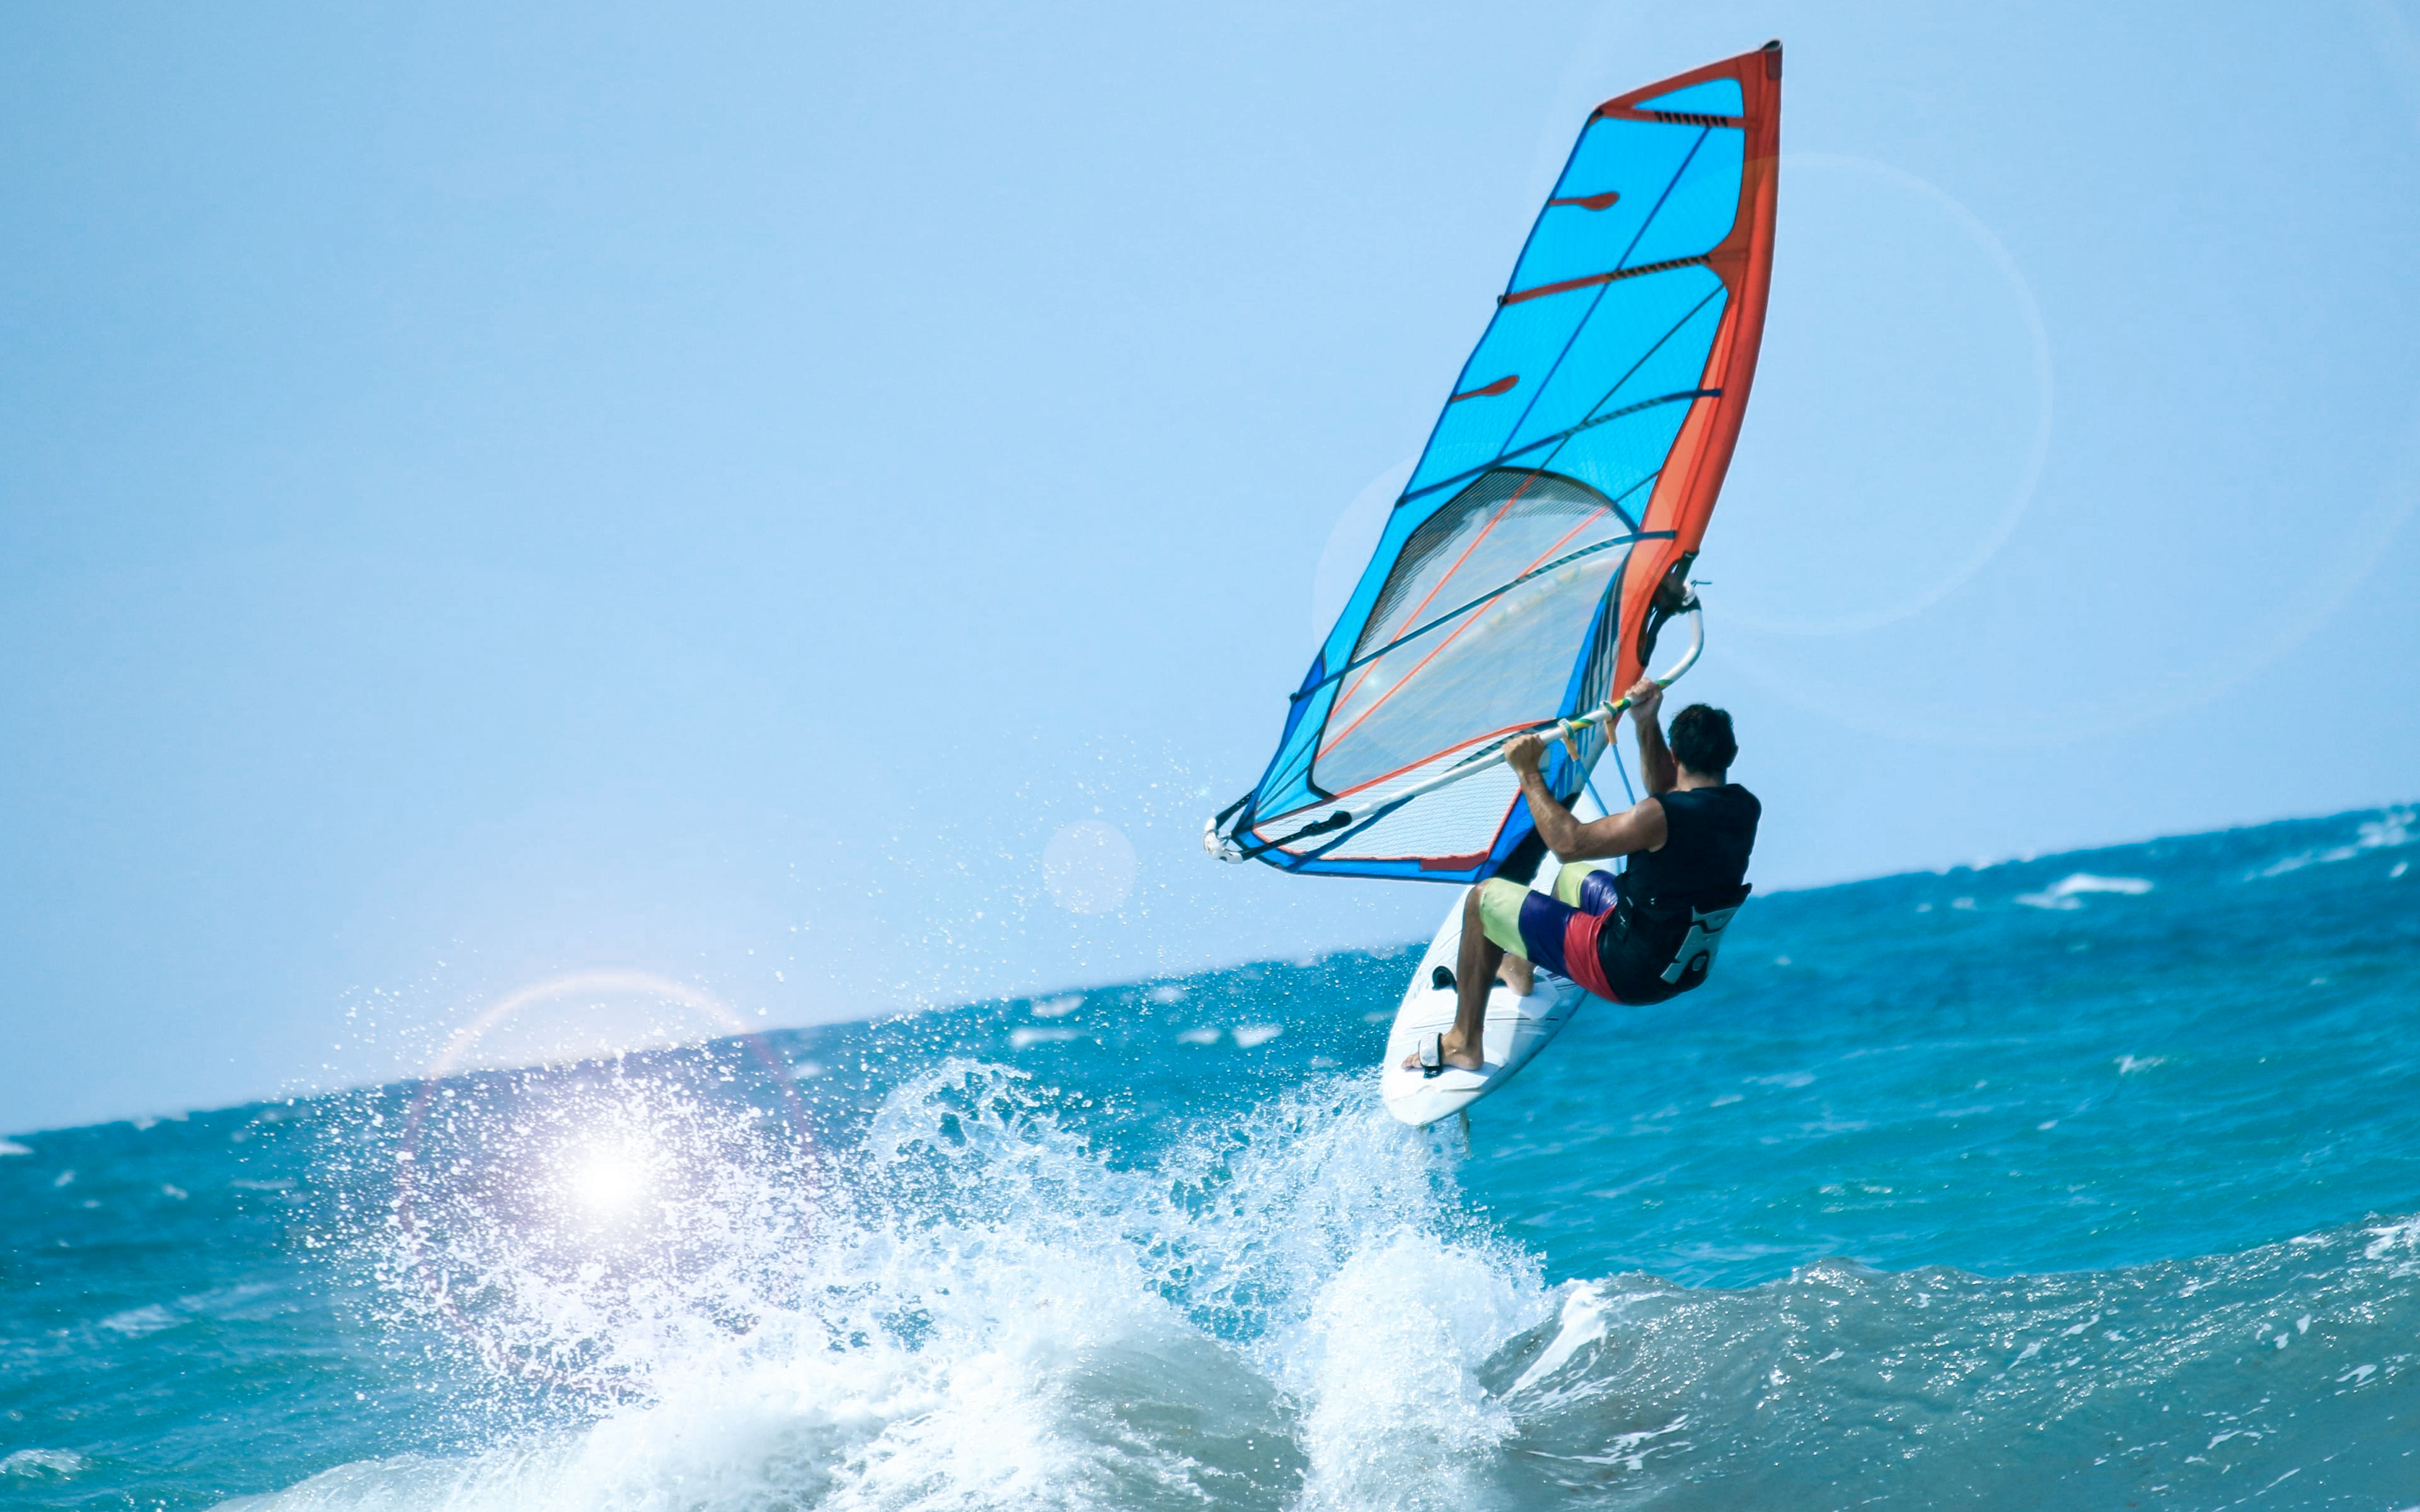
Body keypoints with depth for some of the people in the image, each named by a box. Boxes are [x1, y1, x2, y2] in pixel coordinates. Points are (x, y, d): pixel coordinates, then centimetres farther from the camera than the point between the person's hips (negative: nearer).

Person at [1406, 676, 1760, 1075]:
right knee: (1573, 876, 33)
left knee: (1484, 899, 5)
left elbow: (1569, 843, -21)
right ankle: (1521, 968, 58)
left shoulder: (1663, 817, -29)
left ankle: (1463, 1043, 14)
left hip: (1628, 972, -8)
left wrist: (1528, 772, -13)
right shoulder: (1745, 807, -4)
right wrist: (1646, 725, 6)